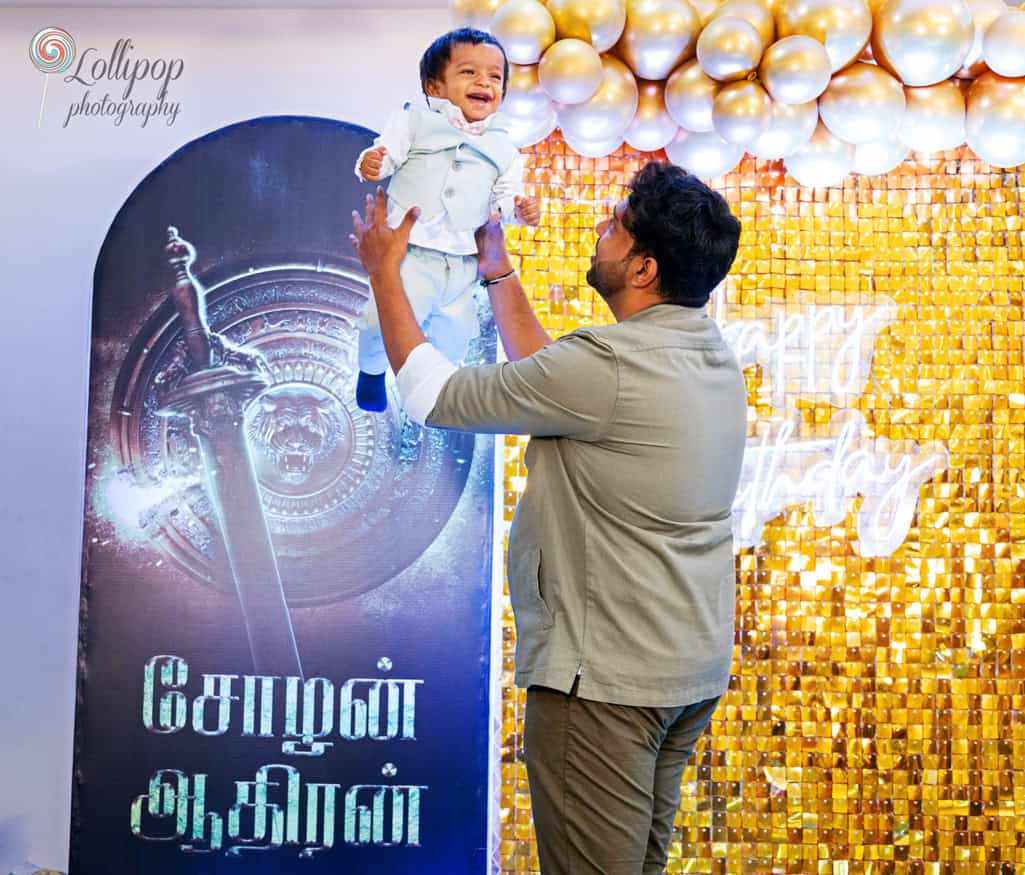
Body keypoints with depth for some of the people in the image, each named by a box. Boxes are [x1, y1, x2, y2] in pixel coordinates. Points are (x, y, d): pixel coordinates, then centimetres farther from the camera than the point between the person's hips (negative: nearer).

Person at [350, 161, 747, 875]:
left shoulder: (608, 366, -24)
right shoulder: (712, 353, 4)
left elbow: (435, 397, -14)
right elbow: (552, 379, 16)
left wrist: (384, 273, -1)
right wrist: (498, 271, 22)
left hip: (606, 678, -9)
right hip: (694, 665, 10)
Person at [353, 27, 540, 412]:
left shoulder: (502, 147, 11)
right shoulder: (415, 122, 0)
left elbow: (504, 195, 14)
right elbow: (387, 155, -4)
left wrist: (518, 208, -8)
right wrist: (370, 165, -27)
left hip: (463, 260, 4)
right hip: (410, 249, -4)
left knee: (455, 330, 13)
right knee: (384, 320, -10)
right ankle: (372, 370, 23)